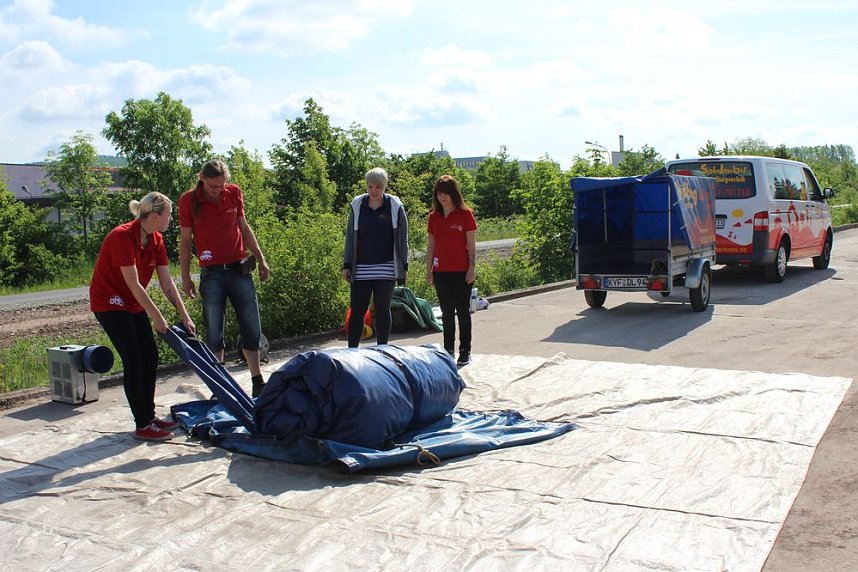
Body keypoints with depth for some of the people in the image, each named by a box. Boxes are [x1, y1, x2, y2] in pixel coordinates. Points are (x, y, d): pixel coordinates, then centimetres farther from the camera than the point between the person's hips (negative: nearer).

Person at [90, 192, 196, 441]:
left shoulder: (155, 240, 0)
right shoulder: (122, 237, -25)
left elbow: (167, 283, 1)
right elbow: (133, 284, -24)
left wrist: (185, 316, -3)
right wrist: (157, 316, -18)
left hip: (133, 304, 8)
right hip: (109, 302, -8)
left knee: (150, 357, 6)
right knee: (134, 361, -10)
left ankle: (149, 416, 18)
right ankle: (142, 425, -3)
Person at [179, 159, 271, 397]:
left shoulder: (234, 193, 3)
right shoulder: (188, 201, -4)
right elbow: (185, 240, 1)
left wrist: (260, 259, 12)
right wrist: (185, 277, 0)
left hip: (239, 269, 3)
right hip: (211, 273, -2)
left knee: (252, 327, 4)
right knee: (214, 332, 1)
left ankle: (258, 383, 15)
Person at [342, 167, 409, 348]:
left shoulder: (395, 207, 0)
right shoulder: (357, 205, 4)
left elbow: (402, 238, 4)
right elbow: (350, 237, 9)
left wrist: (404, 266, 2)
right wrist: (347, 265, 6)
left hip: (386, 269, -1)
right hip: (361, 268, 1)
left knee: (382, 309, 4)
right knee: (357, 310, 1)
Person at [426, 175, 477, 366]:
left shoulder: (465, 214, -4)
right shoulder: (434, 216, 7)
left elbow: (471, 244, -4)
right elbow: (431, 244, 10)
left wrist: (472, 267, -9)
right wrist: (429, 269, 7)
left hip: (461, 271, -4)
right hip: (441, 271, 4)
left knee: (463, 311, 3)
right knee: (446, 312, 10)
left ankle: (465, 351, 10)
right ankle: (448, 350, 18)